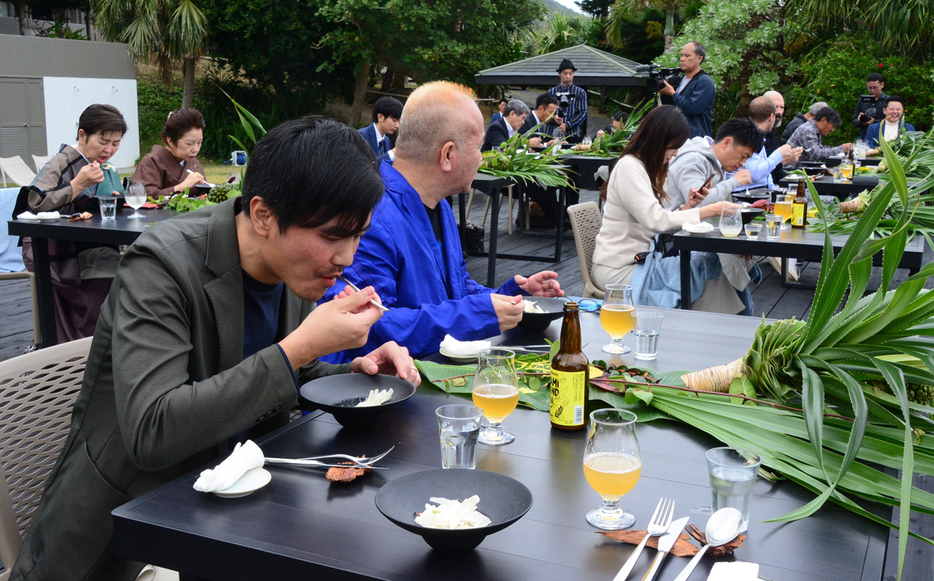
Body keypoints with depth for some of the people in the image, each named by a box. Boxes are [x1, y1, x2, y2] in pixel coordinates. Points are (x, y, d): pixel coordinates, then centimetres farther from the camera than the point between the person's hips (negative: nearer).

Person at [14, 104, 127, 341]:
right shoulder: (62, 163, -7)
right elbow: (34, 203, -21)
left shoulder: (108, 170, 16)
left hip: (93, 247, 8)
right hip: (57, 252, -8)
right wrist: (78, 184, -21)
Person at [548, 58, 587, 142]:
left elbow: (582, 113, -1)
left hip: (573, 136, 0)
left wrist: (567, 125, -14)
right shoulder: (551, 92, 10)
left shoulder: (580, 93, 7)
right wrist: (553, 118, -15)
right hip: (553, 135, 1)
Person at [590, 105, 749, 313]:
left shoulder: (646, 168, 17)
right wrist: (711, 210, -23)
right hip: (619, 270, -9)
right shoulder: (629, 167, -13)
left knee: (711, 260, -9)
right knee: (708, 265, -18)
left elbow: (660, 223, 11)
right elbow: (656, 221, -25)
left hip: (639, 259, 9)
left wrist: (687, 207, -5)